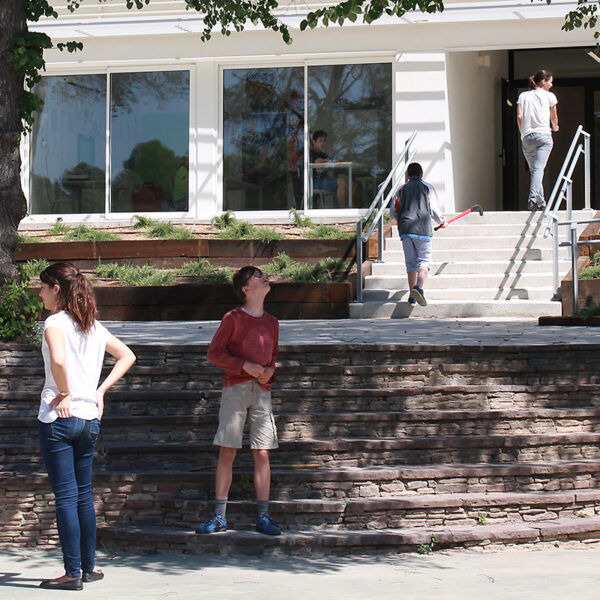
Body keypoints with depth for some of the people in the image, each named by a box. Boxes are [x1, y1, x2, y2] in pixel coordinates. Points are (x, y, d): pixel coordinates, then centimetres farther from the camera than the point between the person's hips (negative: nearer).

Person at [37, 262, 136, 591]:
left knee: (65, 496, -4)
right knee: (83, 494, 15)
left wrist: (64, 394, -15)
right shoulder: (94, 326, 11)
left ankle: (73, 573, -2)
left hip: (58, 417, -7)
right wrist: (100, 390, 13)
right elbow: (127, 356, 19)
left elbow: (58, 360, -30)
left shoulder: (56, 322, -11)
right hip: (89, 417, 7)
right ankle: (89, 565, 21)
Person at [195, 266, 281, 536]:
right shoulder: (233, 318, 0)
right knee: (227, 452, -4)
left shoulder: (271, 322, 14)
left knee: (262, 454, 0)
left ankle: (263, 517, 5)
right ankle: (219, 516, 2)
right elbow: (214, 353, 0)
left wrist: (270, 370, 3)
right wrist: (245, 366, -12)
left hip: (262, 390, 4)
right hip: (235, 389, -4)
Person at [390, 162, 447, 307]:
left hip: (405, 230, 3)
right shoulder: (427, 187, 9)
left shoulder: (402, 189, 15)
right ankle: (419, 287, -27)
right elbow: (434, 209, 2)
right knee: (424, 260, -2)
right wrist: (442, 221, 21)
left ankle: (412, 297, 5)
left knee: (411, 262, 8)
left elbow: (393, 211, 12)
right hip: (423, 230, -2)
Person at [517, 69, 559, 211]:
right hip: (543, 135, -3)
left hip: (527, 137, 3)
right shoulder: (549, 96, 9)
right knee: (539, 168, -14)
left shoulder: (523, 96, 14)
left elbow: (519, 117, 4)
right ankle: (533, 198, -33)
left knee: (534, 170, 10)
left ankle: (540, 202, 9)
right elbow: (554, 118, 20)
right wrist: (555, 127, 41)